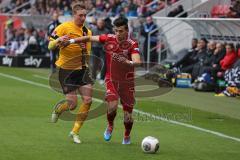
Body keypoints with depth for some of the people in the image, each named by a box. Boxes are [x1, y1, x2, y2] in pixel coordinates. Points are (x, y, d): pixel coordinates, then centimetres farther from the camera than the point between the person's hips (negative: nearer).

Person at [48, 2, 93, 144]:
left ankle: (75, 132, 5)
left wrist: (85, 51, -2)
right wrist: (58, 40, -29)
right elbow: (50, 46, -11)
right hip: (66, 69, -5)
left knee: (88, 100, -10)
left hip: (81, 69, 5)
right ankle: (58, 108, 31)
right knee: (72, 104, -7)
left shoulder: (87, 31, 7)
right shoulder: (64, 27, -9)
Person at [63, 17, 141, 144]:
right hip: (111, 80, 1)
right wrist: (71, 41, 6)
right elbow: (90, 38, 8)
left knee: (128, 115, 0)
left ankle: (127, 136, 32)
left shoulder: (132, 44, -15)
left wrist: (129, 63, -51)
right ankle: (110, 126, 11)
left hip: (127, 82, -1)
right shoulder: (108, 39, -5)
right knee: (112, 106, -23)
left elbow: (137, 62, -31)